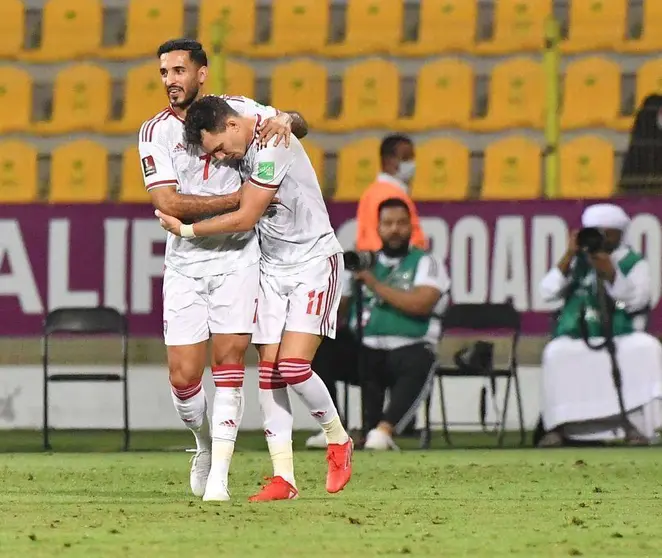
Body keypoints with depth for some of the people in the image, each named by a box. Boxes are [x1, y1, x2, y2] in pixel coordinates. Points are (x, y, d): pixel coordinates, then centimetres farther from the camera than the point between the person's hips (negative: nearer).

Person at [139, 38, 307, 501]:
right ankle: (205, 445, 25)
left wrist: (283, 121, -7)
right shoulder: (155, 132, -2)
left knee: (229, 362, -9)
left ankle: (219, 475, -7)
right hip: (185, 265, 0)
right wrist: (237, 198, -17)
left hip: (238, 258, 0)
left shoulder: (236, 109, 2)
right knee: (183, 376, -5)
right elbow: (169, 203, -13)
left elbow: (299, 124, 18)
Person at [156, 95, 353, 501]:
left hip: (314, 261, -8)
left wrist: (185, 230, -8)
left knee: (293, 365, -17)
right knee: (269, 370, -2)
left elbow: (245, 219, -18)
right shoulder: (244, 145, 3)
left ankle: (338, 440, 9)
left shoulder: (272, 147, -22)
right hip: (272, 266, 8)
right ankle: (283, 476, -1)